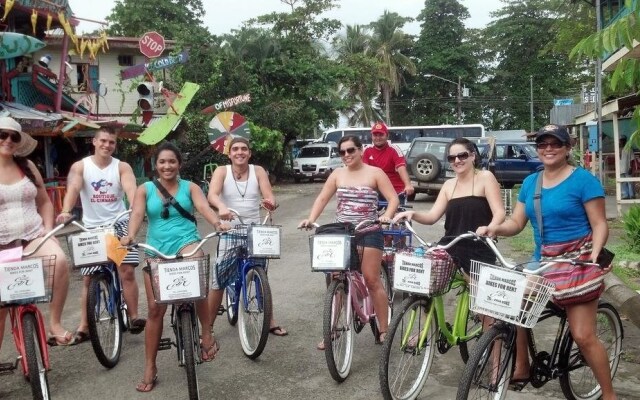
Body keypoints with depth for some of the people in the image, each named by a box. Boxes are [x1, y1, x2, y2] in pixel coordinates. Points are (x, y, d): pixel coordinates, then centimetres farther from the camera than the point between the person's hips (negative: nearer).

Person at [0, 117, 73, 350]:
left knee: (60, 260, -32)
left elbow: (44, 202, 14)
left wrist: (48, 231, 1)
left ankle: (54, 323, -21)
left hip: (33, 237, 1)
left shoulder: (27, 166, 8)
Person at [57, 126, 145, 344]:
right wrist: (65, 211, -37)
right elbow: (72, 190, -17)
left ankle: (134, 317, 6)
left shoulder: (122, 167, -1)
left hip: (119, 224, 0)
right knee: (88, 277, 5)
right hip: (91, 227, 1)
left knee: (127, 271, -7)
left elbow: (131, 190, -18)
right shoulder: (80, 166, -1)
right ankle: (84, 326, 12)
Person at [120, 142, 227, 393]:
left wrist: (217, 224, -32)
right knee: (155, 309, 3)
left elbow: (204, 207, -11)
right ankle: (150, 369, 17)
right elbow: (137, 214, -8)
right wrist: (130, 235, -29)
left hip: (186, 242, -2)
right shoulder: (145, 189, 7)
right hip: (156, 249, 2)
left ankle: (207, 336, -16)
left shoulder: (190, 187, 5)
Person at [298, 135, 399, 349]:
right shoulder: (337, 174, 9)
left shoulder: (375, 173, -2)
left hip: (369, 232, -3)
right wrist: (311, 219, -9)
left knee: (372, 280, -3)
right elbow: (322, 198, 7)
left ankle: (384, 330, 9)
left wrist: (387, 216, -26)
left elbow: (393, 198, -7)